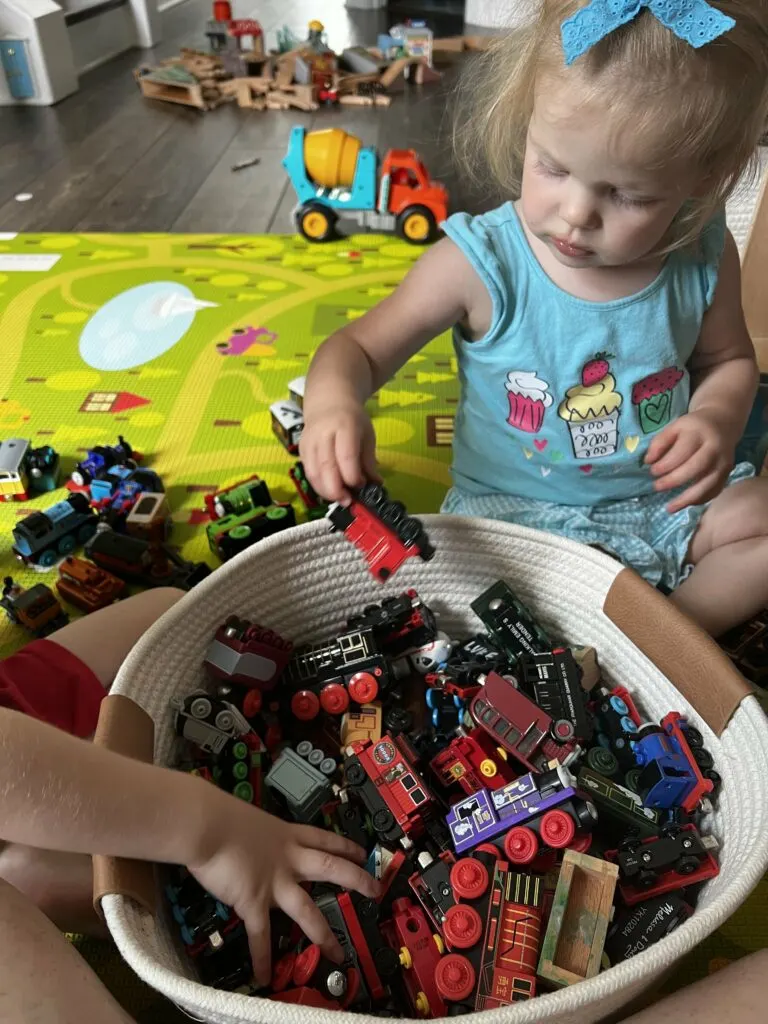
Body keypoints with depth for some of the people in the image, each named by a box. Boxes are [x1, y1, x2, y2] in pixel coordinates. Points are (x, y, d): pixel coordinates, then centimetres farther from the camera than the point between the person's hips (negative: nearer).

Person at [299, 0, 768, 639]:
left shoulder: (704, 258, -8)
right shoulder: (482, 263, -18)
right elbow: (363, 346, -12)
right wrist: (333, 399, -36)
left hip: (663, 502, 4)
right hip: (513, 511, -2)